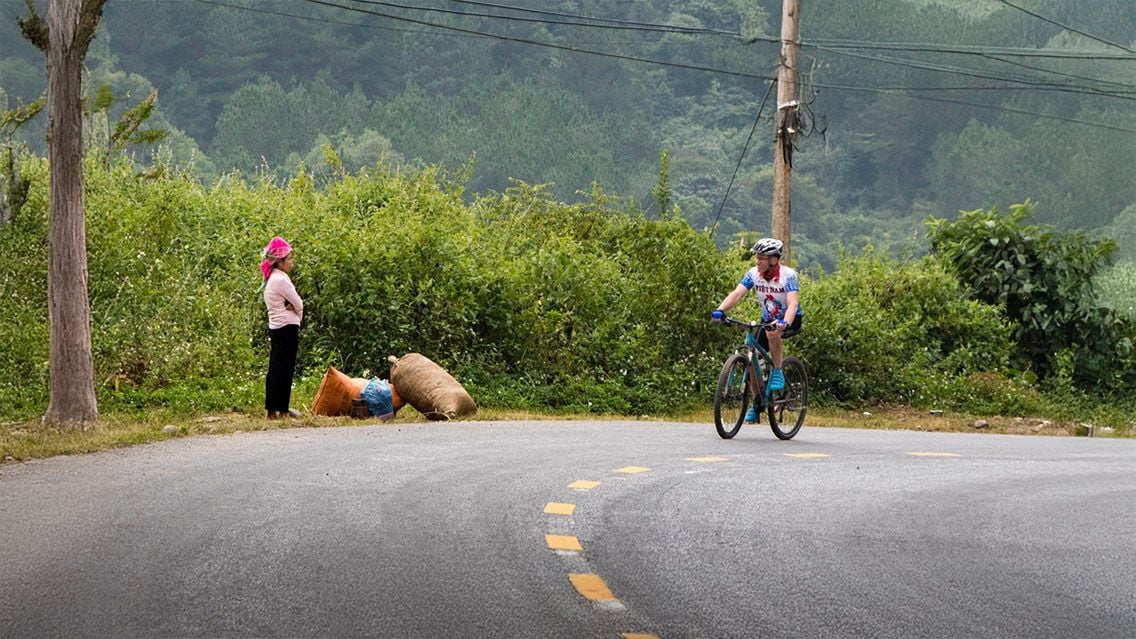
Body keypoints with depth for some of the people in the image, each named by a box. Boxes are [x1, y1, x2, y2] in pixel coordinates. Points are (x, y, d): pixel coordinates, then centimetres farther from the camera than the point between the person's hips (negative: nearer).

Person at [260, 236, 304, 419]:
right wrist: (297, 313, 5)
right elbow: (299, 304, -13)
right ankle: (280, 410, -4)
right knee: (284, 369, -6)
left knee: (276, 368, 11)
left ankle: (272, 408, 14)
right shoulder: (281, 280, -16)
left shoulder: (271, 279, 13)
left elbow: (294, 303, 12)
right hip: (287, 328, -10)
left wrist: (292, 307, -7)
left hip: (275, 327, 10)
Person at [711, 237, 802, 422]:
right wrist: (720, 310, -42)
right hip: (768, 319, 5)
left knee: (772, 331, -38)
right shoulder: (754, 274, -12)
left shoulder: (788, 275, -25)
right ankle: (757, 403, 12)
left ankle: (778, 371, -17)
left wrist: (784, 323, -56)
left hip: (790, 320, -5)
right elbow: (737, 294, -24)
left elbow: (793, 303, -37)